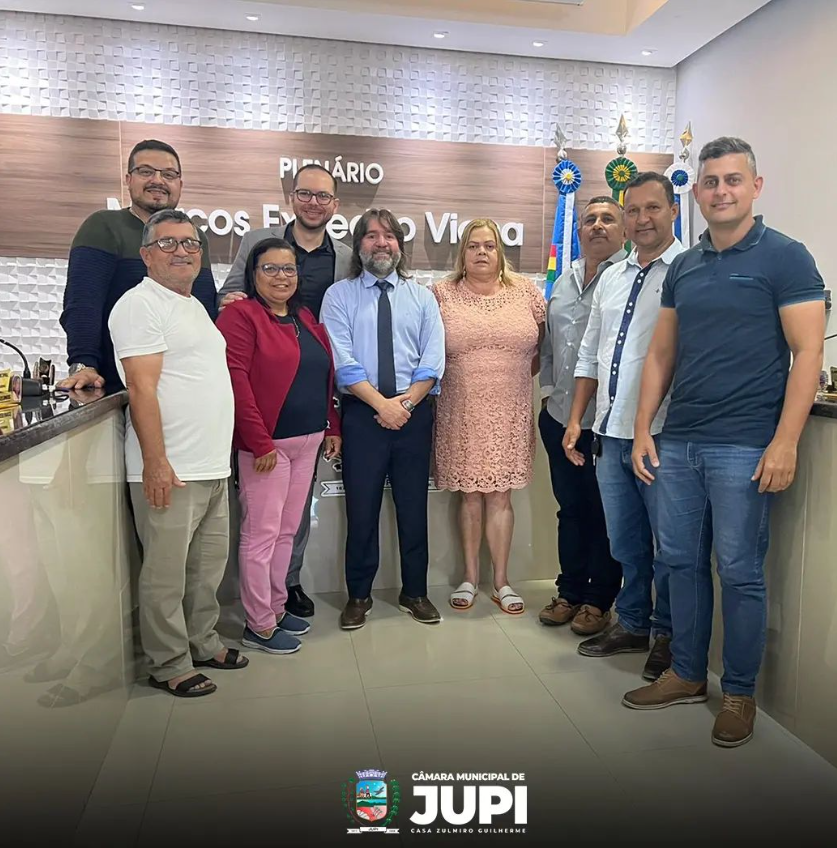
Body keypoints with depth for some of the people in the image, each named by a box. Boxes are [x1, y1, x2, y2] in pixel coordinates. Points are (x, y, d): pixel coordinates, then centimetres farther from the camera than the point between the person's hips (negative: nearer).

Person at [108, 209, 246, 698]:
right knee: (167, 574, 2)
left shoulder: (195, 305, 19)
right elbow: (142, 388, -16)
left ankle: (202, 643, 32)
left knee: (209, 566, 17)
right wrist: (156, 462, -20)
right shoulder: (141, 304, -9)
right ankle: (170, 665, 15)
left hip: (214, 468, 9)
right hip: (170, 470, -9)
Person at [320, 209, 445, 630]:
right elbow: (343, 362, -8)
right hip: (362, 413, -2)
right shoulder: (339, 295, 3)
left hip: (415, 413, 2)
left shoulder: (422, 296, 10)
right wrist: (383, 404, -15)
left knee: (413, 505, 10)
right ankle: (358, 595, 21)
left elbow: (433, 362, 1)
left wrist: (406, 402, -12)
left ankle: (415, 592, 25)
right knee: (362, 507, 5)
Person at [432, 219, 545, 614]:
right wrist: (451, 376, 1)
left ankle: (501, 581, 16)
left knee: (500, 493, 5)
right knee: (469, 493, 8)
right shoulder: (441, 294, 2)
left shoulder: (525, 292, 5)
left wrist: (522, 373, 5)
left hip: (509, 414, 1)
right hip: (461, 414, 0)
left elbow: (547, 343, 12)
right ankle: (470, 576, 22)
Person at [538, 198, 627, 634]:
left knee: (604, 513, 6)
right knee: (570, 508, 16)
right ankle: (570, 592, 29)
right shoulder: (565, 279, 15)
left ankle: (599, 601, 21)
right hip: (560, 415, 7)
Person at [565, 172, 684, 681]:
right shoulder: (611, 279, 14)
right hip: (610, 434, 6)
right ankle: (632, 624, 36)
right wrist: (576, 420, 14)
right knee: (625, 542, 18)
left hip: (661, 436, -6)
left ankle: (669, 636, 27)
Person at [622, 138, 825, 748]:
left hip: (744, 447, -5)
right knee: (682, 561, 12)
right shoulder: (683, 268, 13)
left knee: (739, 572, 3)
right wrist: (643, 429, 7)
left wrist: (785, 444, -16)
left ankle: (740, 693, 22)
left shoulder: (784, 258, -3)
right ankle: (687, 676, 29)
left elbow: (808, 354, -9)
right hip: (677, 444, 6)